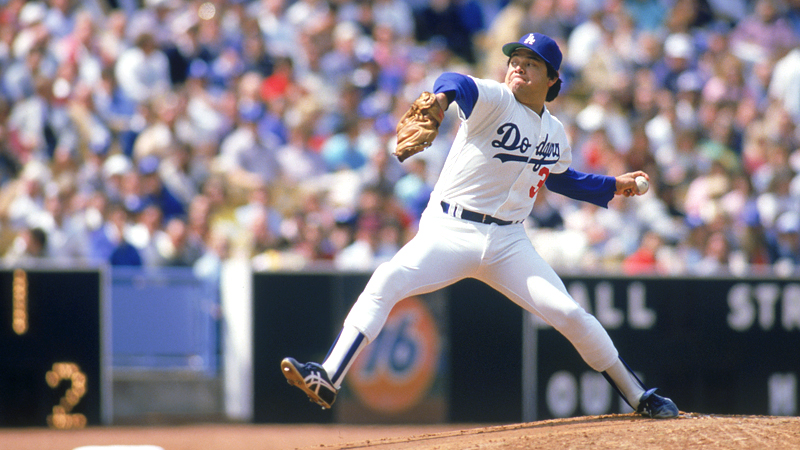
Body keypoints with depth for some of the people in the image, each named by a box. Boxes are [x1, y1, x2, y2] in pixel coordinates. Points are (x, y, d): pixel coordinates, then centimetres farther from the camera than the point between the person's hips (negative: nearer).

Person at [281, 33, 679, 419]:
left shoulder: (555, 134, 12)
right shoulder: (495, 101, -6)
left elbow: (560, 178, 33)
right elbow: (461, 85, -31)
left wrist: (613, 186, 27)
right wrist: (442, 95, -54)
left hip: (508, 243, 4)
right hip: (448, 232, -4)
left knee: (569, 314, -7)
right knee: (388, 280, -27)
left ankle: (639, 398, 11)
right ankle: (328, 381, -30)